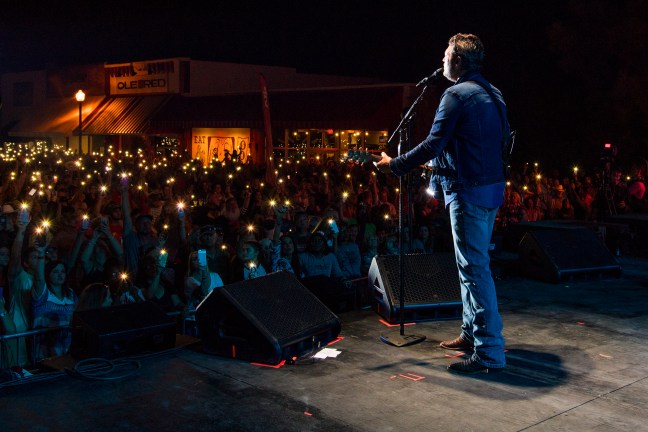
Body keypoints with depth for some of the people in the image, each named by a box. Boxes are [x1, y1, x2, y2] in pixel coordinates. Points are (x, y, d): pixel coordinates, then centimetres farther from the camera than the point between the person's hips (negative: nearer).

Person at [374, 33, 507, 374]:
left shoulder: (456, 95, -13)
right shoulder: (493, 95, 15)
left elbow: (433, 145, -17)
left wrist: (394, 165, -4)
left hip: (469, 191, -10)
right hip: (492, 187, 10)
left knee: (474, 269, -7)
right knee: (473, 263, 19)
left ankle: (489, 353, -4)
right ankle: (471, 333, 29)